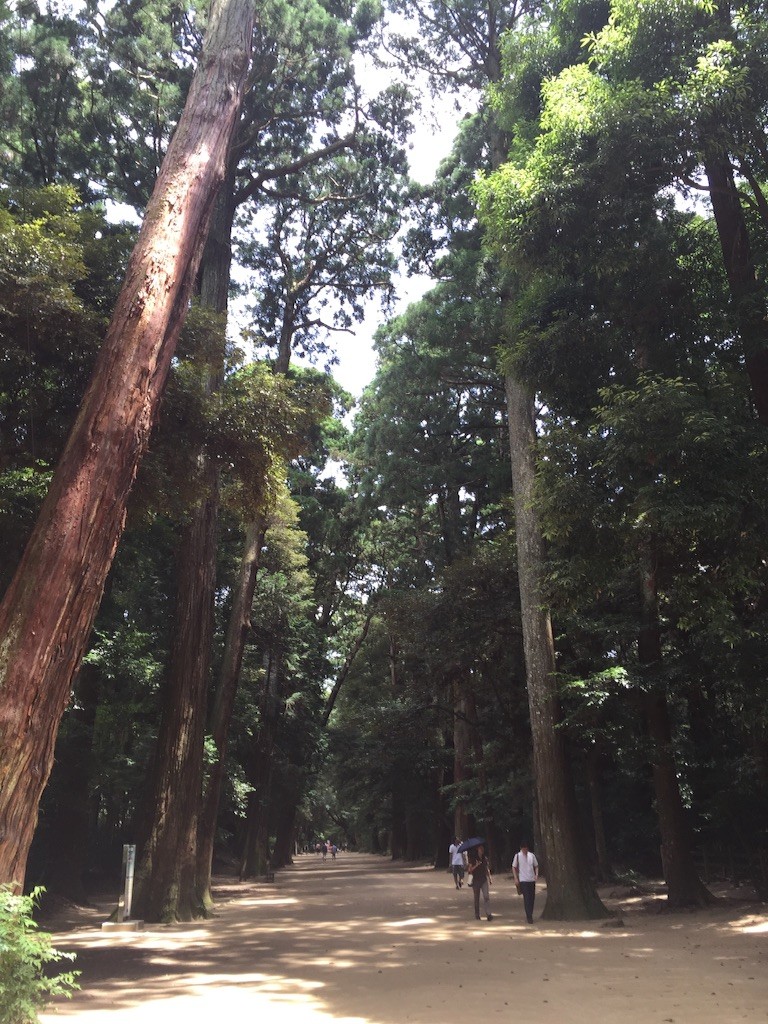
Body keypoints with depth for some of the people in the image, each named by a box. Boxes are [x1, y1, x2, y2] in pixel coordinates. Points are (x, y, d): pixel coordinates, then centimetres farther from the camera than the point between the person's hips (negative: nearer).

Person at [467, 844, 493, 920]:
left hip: (485, 879, 2)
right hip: (476, 880, -2)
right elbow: (469, 870, -4)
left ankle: (489, 914, -18)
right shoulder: (473, 859, 1)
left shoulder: (485, 859, 12)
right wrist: (476, 866, -17)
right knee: (476, 898, 4)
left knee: (487, 896, -13)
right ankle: (477, 915, 16)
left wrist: (490, 877, 11)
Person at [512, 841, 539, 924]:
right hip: (523, 880, -4)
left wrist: (536, 874, -2)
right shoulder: (517, 856, -3)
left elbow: (536, 866, 14)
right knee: (527, 898, -10)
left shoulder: (532, 855, 5)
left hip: (532, 880, 4)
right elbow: (514, 867, 1)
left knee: (532, 898, 8)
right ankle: (529, 917, -7)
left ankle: (529, 915, 24)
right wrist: (516, 878, -7)